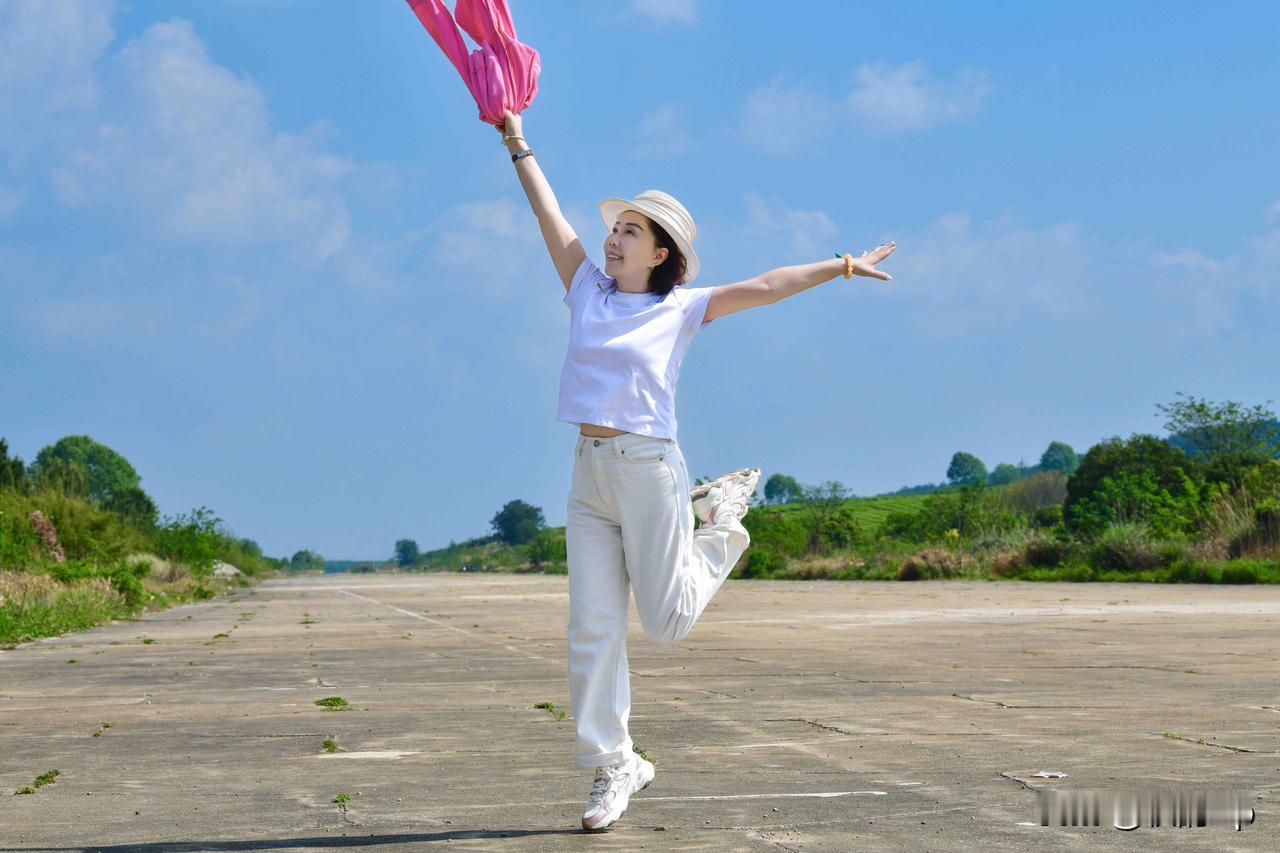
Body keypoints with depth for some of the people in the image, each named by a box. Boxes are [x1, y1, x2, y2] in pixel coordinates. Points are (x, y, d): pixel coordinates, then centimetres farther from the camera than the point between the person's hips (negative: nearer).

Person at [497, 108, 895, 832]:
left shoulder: (682, 309, 2)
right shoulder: (588, 289, 10)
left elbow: (763, 288, 0)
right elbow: (547, 210, 11)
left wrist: (843, 266, -2)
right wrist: (515, 134, 12)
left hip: (649, 468, -4)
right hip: (589, 474, 4)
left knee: (667, 621, 3)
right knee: (593, 628, 0)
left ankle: (723, 529, 30)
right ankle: (613, 766, 9)